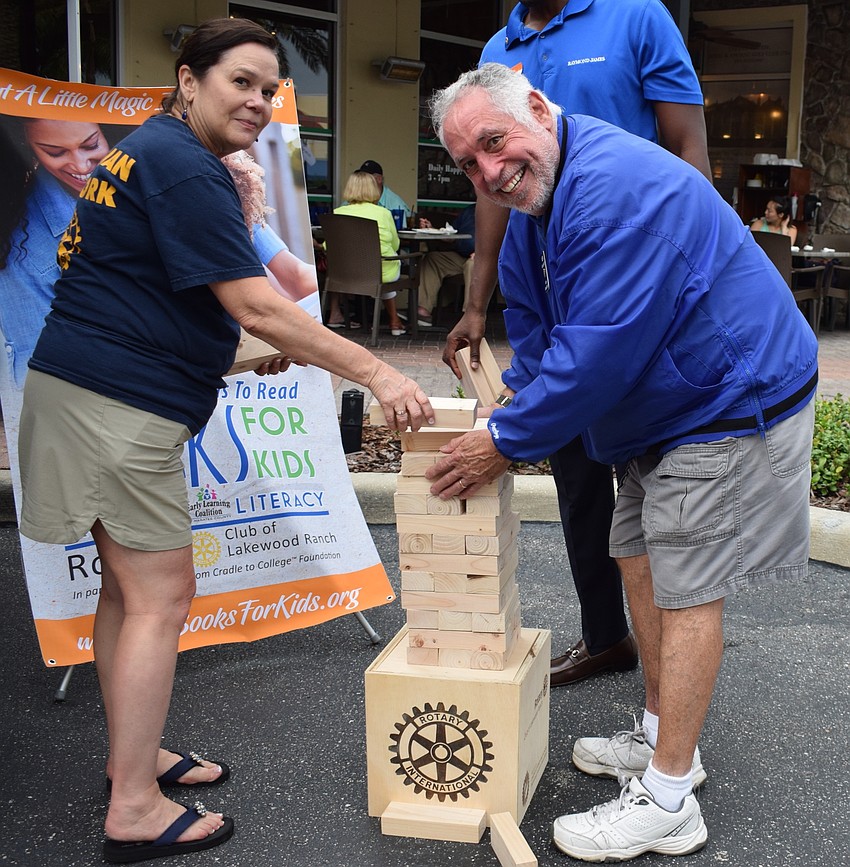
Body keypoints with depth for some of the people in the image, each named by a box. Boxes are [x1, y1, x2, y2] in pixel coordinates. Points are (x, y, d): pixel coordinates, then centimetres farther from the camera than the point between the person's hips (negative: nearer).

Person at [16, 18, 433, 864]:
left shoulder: (144, 152, 18)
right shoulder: (185, 168, -15)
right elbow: (255, 306, -20)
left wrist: (246, 357, 18)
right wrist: (378, 373, -18)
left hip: (84, 389, 10)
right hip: (120, 405, -10)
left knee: (127, 585, 17)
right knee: (161, 597, -4)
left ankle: (133, 756, 30)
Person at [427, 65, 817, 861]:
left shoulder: (616, 188, -28)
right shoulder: (530, 208, 6)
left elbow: (598, 351, -30)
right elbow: (533, 329, 14)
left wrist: (508, 442, -21)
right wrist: (519, 412, -3)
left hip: (735, 403, -10)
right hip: (666, 409, 10)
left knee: (685, 589, -7)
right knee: (639, 559, 16)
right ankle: (663, 738, 31)